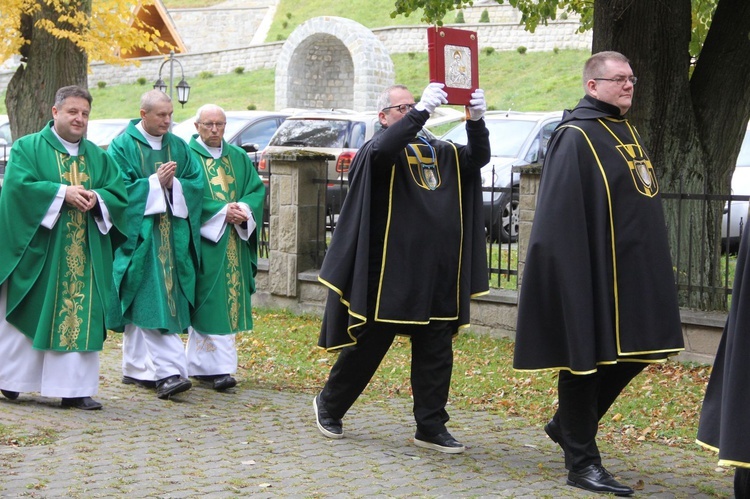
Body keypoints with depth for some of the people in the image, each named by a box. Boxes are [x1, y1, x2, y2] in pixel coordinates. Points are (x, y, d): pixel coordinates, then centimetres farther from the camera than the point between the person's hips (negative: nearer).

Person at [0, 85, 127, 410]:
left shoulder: (98, 156, 14)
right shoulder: (28, 148, 2)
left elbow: (119, 193, 7)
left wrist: (96, 197, -14)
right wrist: (62, 192, -19)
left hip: (84, 252, 4)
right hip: (37, 249, -3)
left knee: (81, 317, 0)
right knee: (27, 314, 3)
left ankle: (75, 388, 2)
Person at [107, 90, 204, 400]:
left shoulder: (178, 147, 14)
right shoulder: (123, 147, -1)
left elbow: (197, 183, 8)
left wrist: (174, 184, -11)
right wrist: (155, 183, -13)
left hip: (173, 237, 5)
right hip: (139, 235, -5)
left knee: (166, 301, 4)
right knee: (151, 302, -11)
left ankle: (137, 368, 15)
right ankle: (170, 370, -17)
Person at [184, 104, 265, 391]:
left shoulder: (238, 157, 16)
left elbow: (257, 189, 9)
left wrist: (244, 208, -12)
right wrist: (222, 211, -18)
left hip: (234, 243, 6)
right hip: (203, 241, -6)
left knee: (229, 301, 5)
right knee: (210, 302, -10)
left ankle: (200, 364, 14)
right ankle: (219, 367, -12)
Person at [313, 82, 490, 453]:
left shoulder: (439, 154, 16)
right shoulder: (374, 152, -3)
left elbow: (478, 158, 4)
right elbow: (384, 148, -27)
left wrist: (476, 121, -14)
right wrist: (422, 111, -34)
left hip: (434, 273, 6)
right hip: (389, 272, -5)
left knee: (436, 353, 5)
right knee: (368, 346, 5)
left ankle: (431, 428, 12)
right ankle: (328, 406, 25)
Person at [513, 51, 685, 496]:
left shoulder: (629, 134, 16)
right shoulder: (575, 138, -11)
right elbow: (564, 213, -17)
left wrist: (654, 268, 17)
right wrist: (578, 275, -23)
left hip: (633, 273, 9)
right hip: (592, 272, -9)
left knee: (633, 353, 13)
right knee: (586, 359, -1)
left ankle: (568, 425, 30)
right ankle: (582, 462, 7)